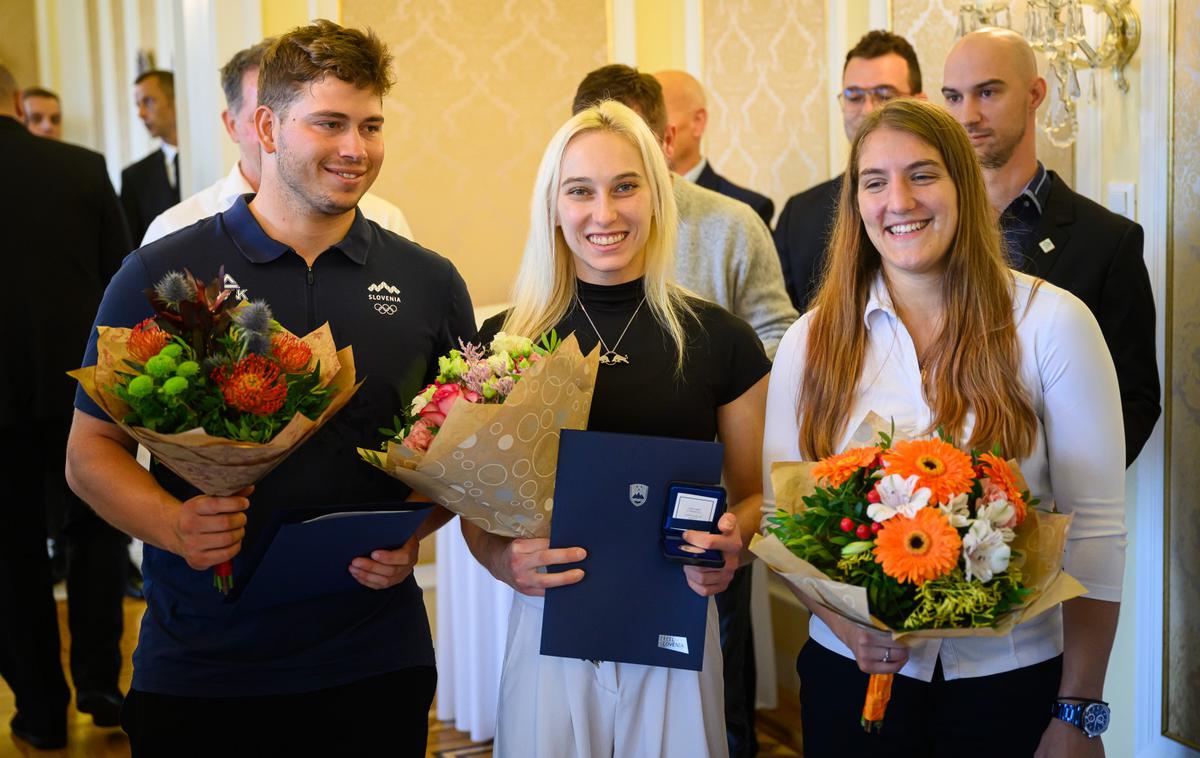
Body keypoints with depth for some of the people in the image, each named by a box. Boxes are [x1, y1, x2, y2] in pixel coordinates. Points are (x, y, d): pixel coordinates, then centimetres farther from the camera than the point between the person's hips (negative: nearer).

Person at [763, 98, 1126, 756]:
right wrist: (843, 621, -17)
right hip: (851, 676, 2)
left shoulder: (1052, 322, -7)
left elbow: (1094, 527, -7)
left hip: (1010, 681, -1)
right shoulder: (813, 339, 0)